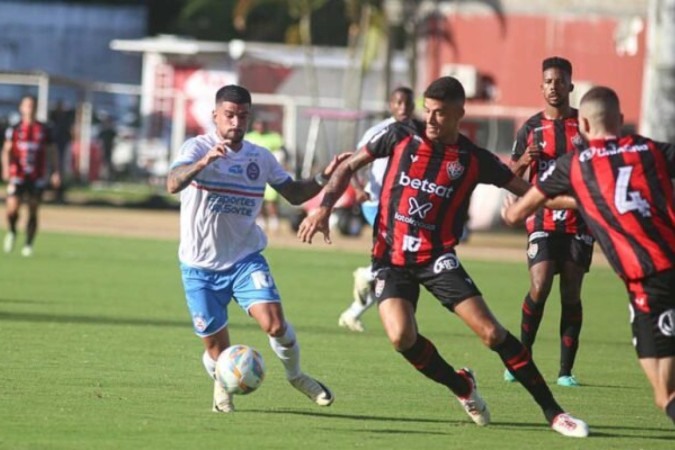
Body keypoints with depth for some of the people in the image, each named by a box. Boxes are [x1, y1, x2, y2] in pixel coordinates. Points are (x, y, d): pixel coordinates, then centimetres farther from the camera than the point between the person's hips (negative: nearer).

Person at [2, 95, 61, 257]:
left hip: (38, 178, 1)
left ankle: (28, 245, 10)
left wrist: (56, 172, 2)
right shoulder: (14, 130, 5)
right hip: (17, 176, -1)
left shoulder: (44, 130, 7)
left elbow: (52, 152, 11)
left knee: (33, 212, 1)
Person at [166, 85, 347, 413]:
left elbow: (294, 194, 18)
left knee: (274, 323, -19)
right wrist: (205, 160, -48)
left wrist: (324, 177, -1)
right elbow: (173, 184, -30)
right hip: (200, 266, -2)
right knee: (217, 347, 3)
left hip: (245, 259, 2)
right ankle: (221, 386, 38)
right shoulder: (197, 148, -10)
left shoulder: (261, 158, 4)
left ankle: (296, 375, 10)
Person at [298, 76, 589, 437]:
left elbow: (528, 192, 3)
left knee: (491, 332, -14)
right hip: (391, 258, 1)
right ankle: (462, 387, 7)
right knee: (402, 336, -23)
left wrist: (577, 201, -11)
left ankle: (552, 411, -3)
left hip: (437, 258, -1)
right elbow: (350, 166, 9)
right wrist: (324, 208, -3)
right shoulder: (400, 137, 0)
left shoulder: (474, 159, -2)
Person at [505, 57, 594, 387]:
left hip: (579, 220, 0)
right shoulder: (531, 128, 6)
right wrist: (524, 161, -10)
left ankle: (566, 370, 2)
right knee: (539, 288, -13)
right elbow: (511, 177, 10)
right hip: (543, 220, 0)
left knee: (571, 293, -1)